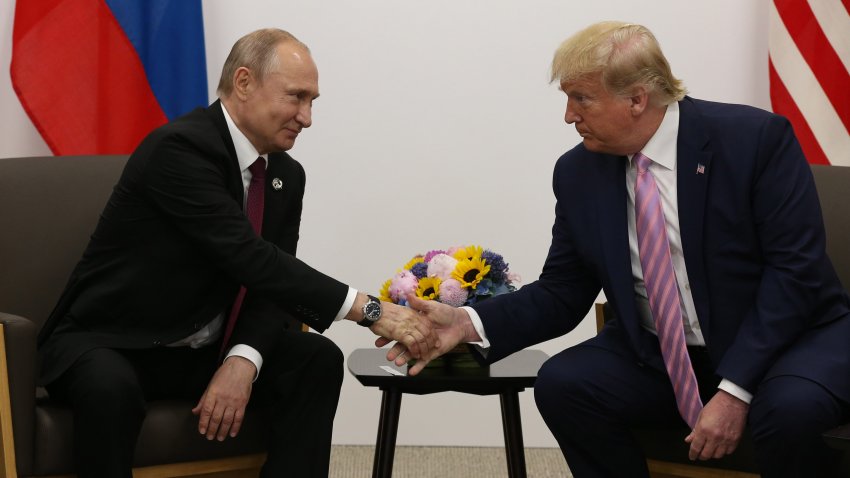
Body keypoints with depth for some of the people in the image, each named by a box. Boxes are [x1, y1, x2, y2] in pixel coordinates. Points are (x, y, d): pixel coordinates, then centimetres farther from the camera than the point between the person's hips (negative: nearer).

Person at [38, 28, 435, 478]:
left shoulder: (287, 175, 3)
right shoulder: (179, 148, -23)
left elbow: (273, 280, -1)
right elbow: (249, 259, -31)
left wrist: (243, 360, -22)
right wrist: (368, 310, -32)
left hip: (204, 351, 7)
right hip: (110, 344, -7)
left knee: (317, 360, -13)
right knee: (110, 386, -38)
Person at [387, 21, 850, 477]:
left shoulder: (755, 138, -15)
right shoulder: (578, 172, -2)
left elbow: (795, 268, -18)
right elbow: (561, 295, 4)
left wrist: (735, 390, -26)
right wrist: (471, 323, -14)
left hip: (785, 339, -4)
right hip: (660, 357, 4)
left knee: (791, 408, -35)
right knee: (560, 384, -20)